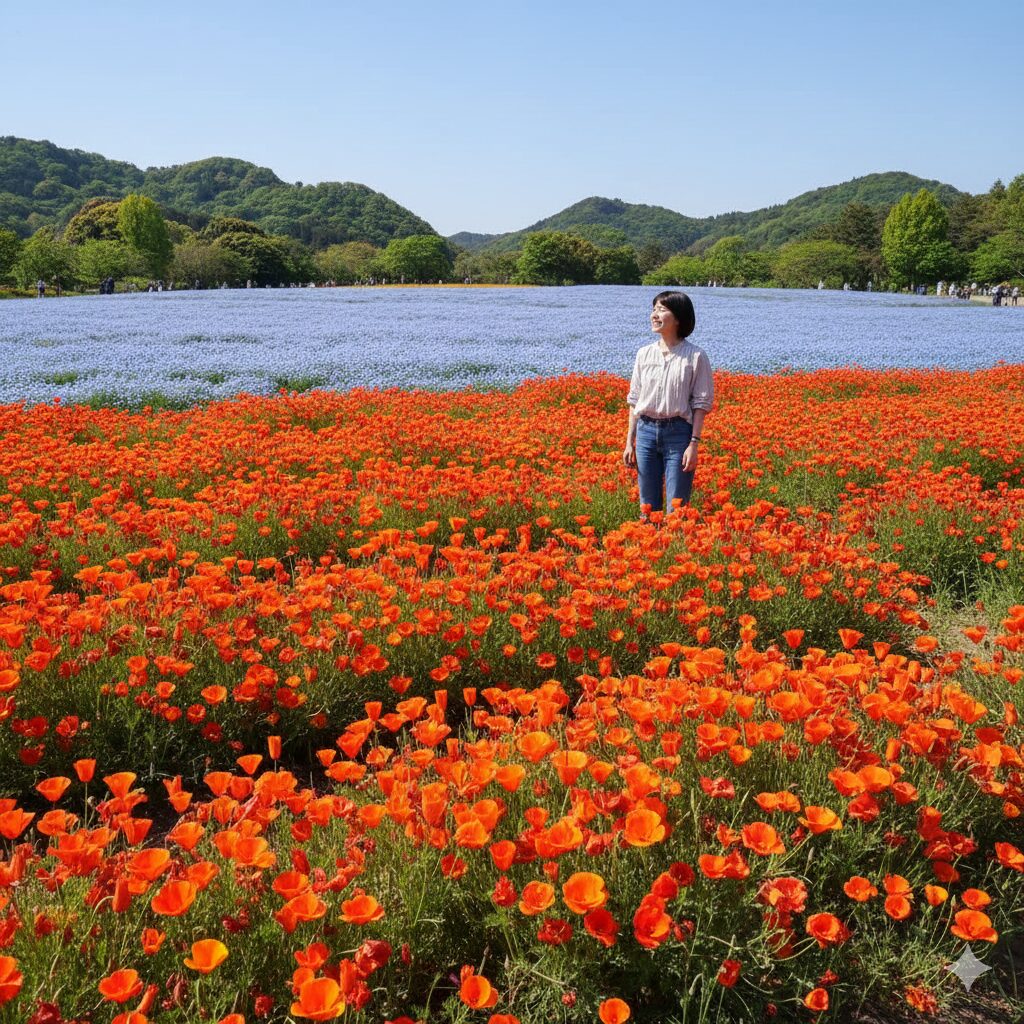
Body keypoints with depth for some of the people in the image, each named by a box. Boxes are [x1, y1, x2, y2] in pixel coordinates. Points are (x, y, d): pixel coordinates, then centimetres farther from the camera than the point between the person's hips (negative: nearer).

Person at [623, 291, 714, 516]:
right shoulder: (644, 354, 6)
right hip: (646, 431, 4)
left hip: (678, 432, -4)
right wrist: (629, 442, 7)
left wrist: (693, 444, -11)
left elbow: (701, 404, -5)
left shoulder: (695, 356, -5)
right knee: (648, 506, 10)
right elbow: (634, 400, 10)